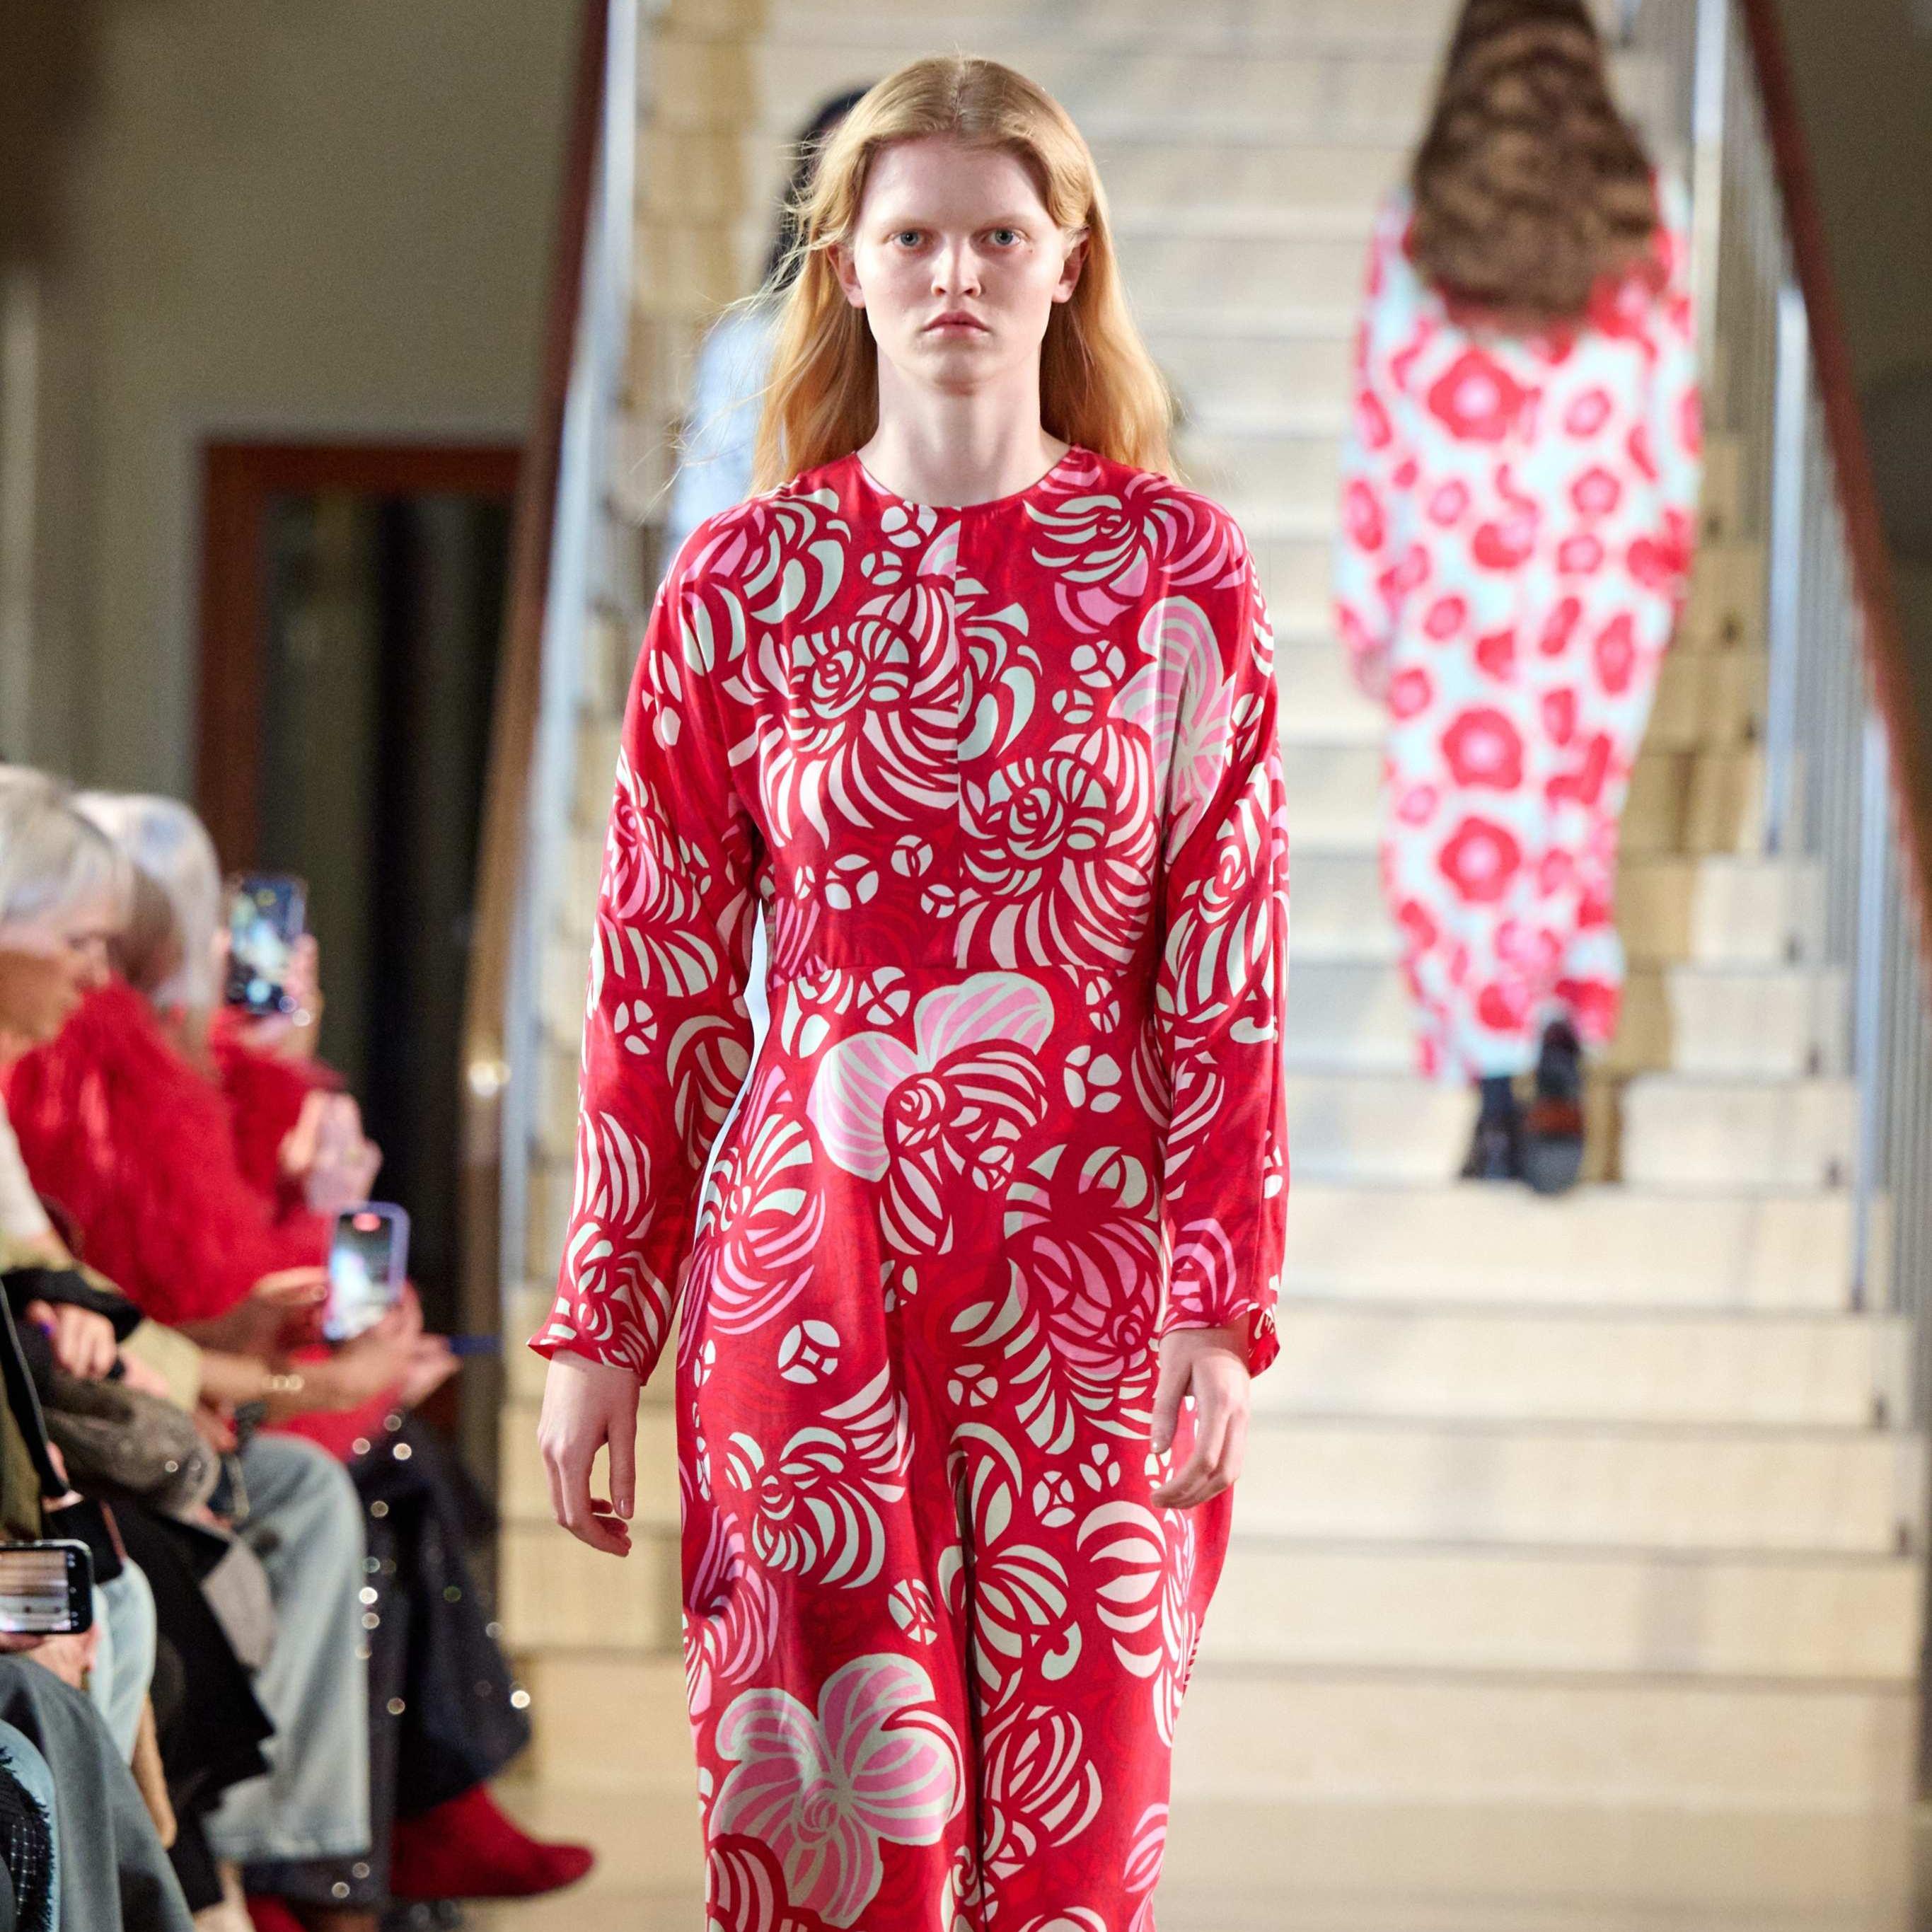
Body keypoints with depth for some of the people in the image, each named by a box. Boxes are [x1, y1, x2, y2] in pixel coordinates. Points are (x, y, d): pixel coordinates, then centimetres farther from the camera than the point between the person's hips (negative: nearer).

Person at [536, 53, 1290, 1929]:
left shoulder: (1176, 567, 1)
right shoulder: (746, 578, 2)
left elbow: (1230, 963, 0)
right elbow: (658, 978, 5)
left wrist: (1222, 1308, -7)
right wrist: (600, 1329, 4)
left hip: (1092, 1281, 0)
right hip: (807, 1264, 0)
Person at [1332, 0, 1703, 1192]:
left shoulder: (1413, 230, -4)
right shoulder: (1647, 215, -3)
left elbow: (1378, 431, -2)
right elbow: (1673, 415, 1)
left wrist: (1366, 608, 6)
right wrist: (1666, 562, 15)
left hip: (1449, 590, -1)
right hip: (1602, 587, 1)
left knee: (1455, 837, 10)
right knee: (1573, 824, 14)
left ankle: (1497, 1098, 9)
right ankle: (1564, 1057, -3)